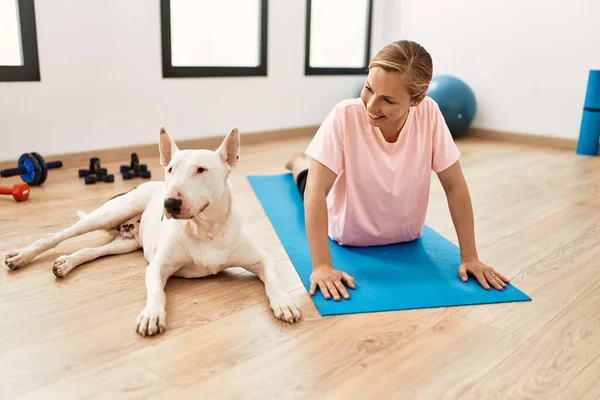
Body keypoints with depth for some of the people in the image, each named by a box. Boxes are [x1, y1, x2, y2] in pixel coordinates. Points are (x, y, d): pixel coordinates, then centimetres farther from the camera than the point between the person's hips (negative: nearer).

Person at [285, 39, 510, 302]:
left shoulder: (429, 113, -27)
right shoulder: (345, 116, -34)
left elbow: (455, 186, -18)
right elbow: (316, 192, -33)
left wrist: (469, 257, -18)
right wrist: (322, 266, -39)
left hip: (406, 238, 3)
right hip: (350, 236, -2)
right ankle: (301, 163, 48)